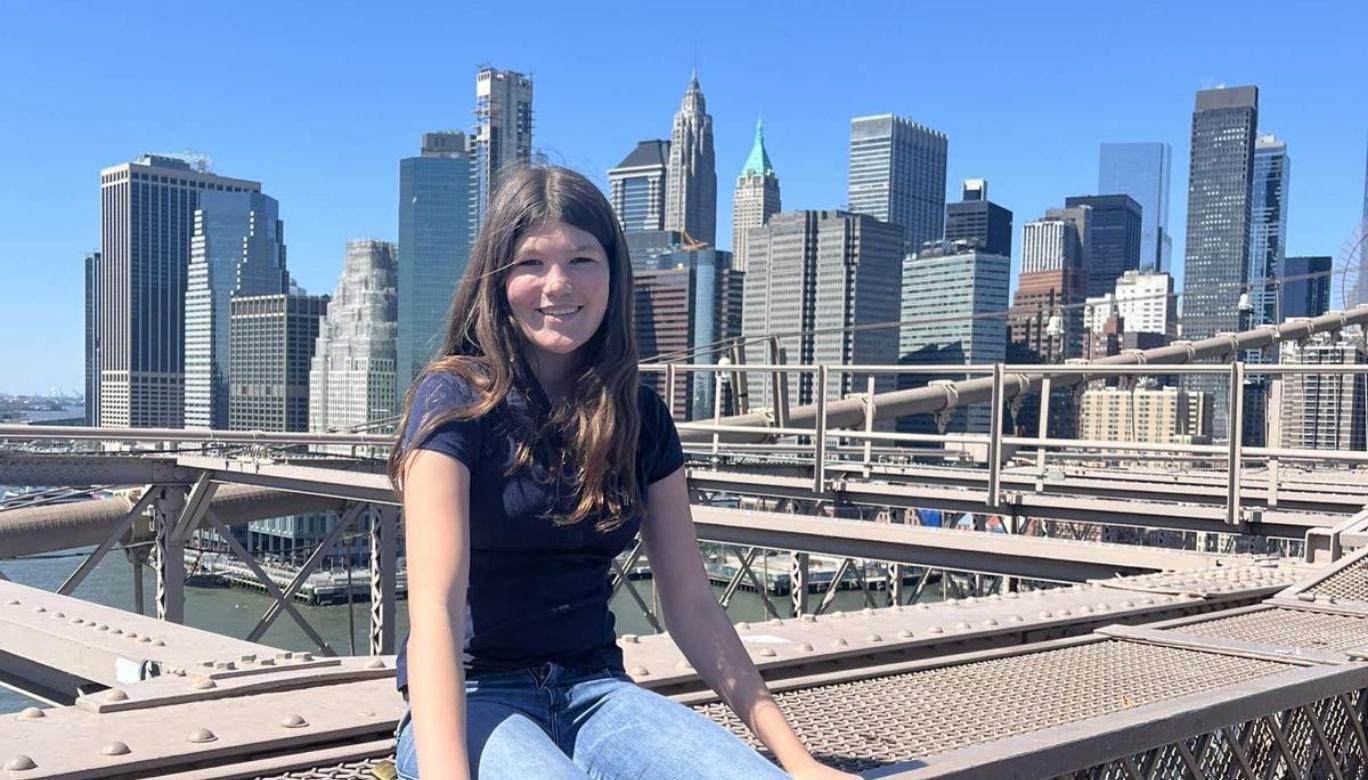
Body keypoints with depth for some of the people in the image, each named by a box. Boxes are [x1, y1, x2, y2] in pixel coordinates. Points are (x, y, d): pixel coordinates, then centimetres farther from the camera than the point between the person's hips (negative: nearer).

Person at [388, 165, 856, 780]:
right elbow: (435, 610, -19)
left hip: (595, 693, 4)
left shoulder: (641, 417, 5)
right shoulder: (455, 401, -9)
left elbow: (690, 604, 6)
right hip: (470, 700, -3)